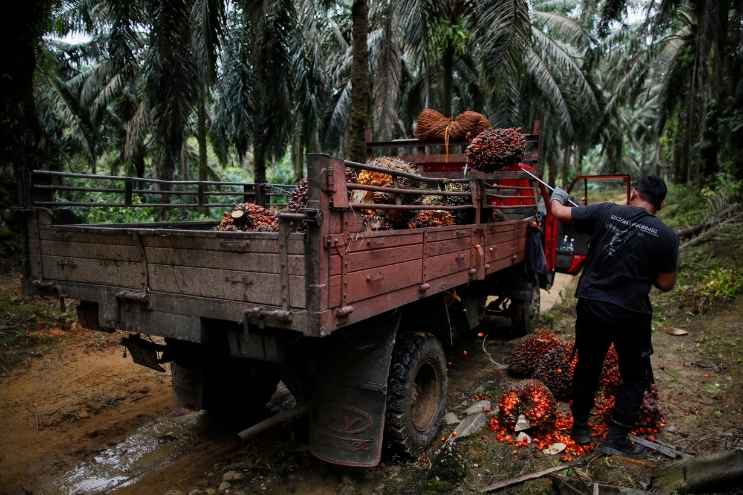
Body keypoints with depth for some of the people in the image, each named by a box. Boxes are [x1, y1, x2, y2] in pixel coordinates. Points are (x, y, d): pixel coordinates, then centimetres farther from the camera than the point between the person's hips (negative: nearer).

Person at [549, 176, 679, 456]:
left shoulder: (606, 212, -4)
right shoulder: (666, 236, -7)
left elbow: (560, 213, 3)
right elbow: (666, 284, -2)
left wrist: (556, 198, 24)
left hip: (591, 305, 3)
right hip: (631, 314, -2)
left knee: (587, 367, 18)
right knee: (636, 377, 17)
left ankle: (580, 427, 32)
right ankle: (616, 439, 16)